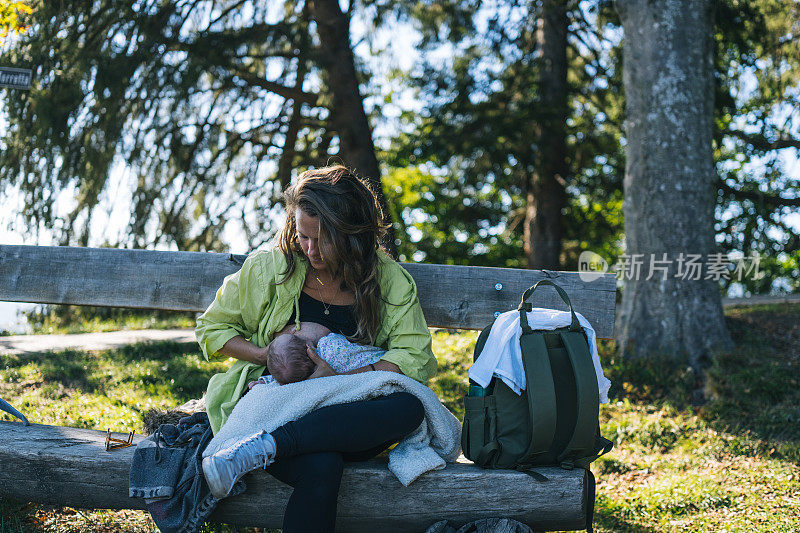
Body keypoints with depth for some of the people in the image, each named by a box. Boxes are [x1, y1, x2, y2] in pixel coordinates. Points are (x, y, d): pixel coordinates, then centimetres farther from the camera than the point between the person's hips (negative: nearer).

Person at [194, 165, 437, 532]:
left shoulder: (389, 280, 3)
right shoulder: (270, 267, 2)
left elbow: (416, 358, -7)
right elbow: (212, 327, 11)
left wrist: (339, 373, -20)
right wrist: (271, 357, -8)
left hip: (348, 420, 3)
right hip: (273, 407, -3)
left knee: (409, 407, -34)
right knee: (321, 468, -39)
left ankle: (265, 447, -36)